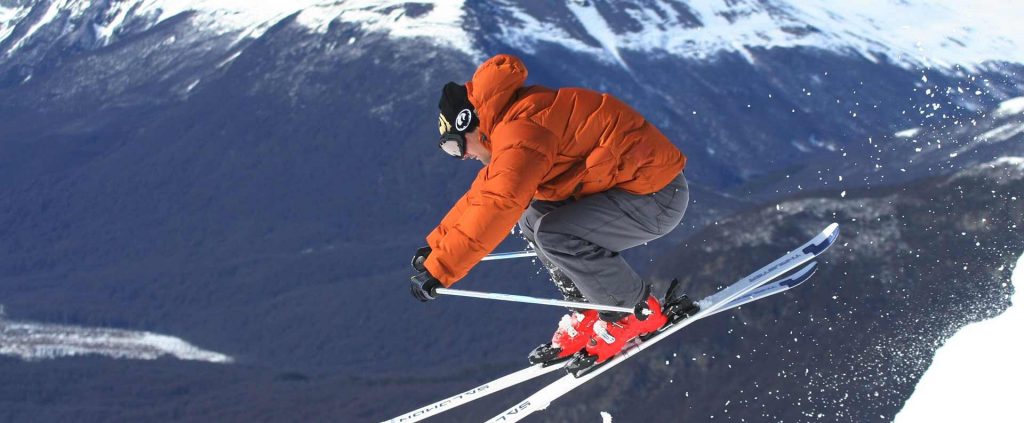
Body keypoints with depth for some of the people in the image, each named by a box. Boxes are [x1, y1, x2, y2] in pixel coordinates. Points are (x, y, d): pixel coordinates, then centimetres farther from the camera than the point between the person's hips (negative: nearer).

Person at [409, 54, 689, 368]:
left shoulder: (519, 132, -21)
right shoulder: (515, 123, 12)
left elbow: (496, 207, -28)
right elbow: (484, 192, 21)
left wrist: (439, 270, -27)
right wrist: (435, 246, 20)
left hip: (657, 196, -10)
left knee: (553, 234, -22)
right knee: (532, 218, 10)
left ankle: (639, 311, -4)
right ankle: (588, 312, 9)